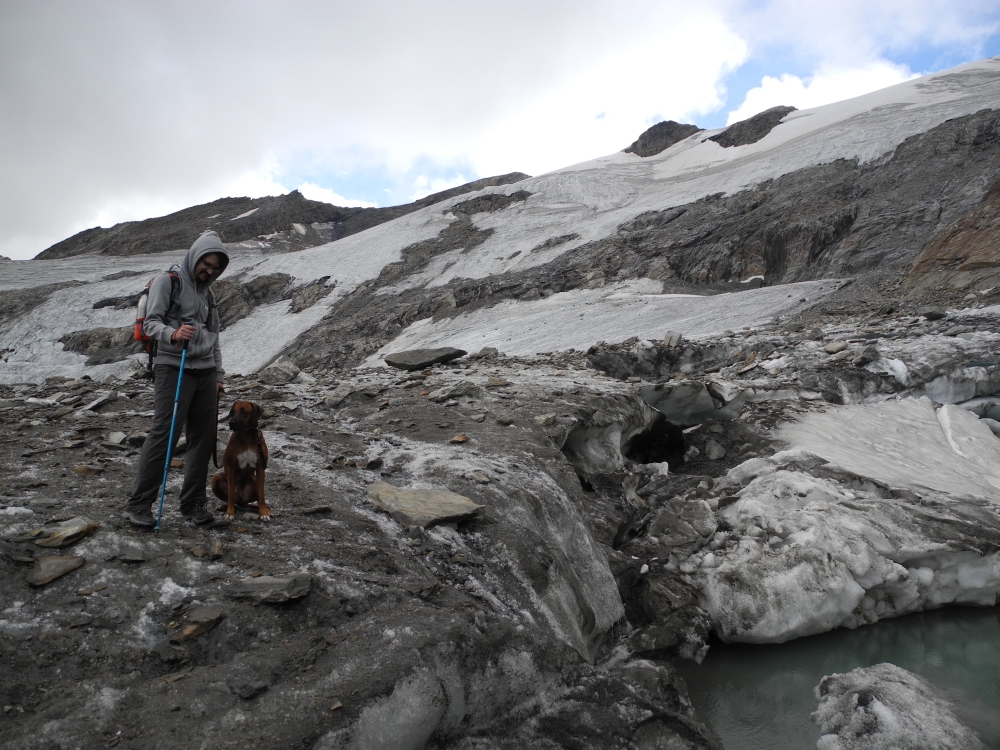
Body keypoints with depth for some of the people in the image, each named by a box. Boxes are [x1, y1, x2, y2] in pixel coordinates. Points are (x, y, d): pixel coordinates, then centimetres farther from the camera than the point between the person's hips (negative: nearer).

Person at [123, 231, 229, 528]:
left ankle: (193, 503, 12)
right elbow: (151, 322, -8)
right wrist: (173, 334, -29)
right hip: (173, 368, -7)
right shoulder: (167, 281, 1)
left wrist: (217, 375, 19)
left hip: (205, 373, 7)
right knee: (163, 435, -12)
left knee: (204, 438, 4)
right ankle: (139, 504, -4)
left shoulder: (208, 292, 22)